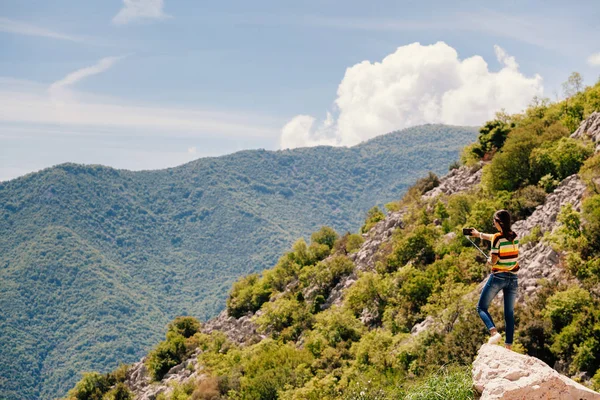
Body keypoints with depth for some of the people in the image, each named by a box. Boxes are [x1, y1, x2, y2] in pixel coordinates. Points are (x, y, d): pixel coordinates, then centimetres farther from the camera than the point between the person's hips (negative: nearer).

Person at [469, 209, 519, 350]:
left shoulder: (497, 238, -14)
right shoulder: (514, 236, 6)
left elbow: (494, 261, -16)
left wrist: (489, 261, 7)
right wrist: (479, 234, 36)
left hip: (498, 277, -5)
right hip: (512, 278, 6)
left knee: (481, 307, 8)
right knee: (509, 313, 9)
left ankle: (494, 332, -15)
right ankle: (508, 346, 5)